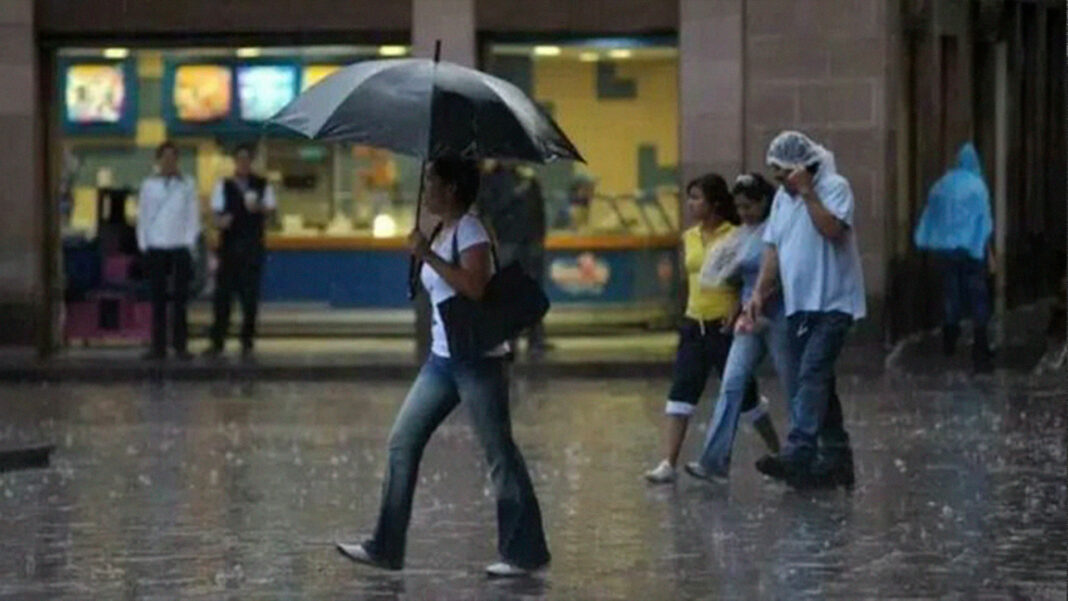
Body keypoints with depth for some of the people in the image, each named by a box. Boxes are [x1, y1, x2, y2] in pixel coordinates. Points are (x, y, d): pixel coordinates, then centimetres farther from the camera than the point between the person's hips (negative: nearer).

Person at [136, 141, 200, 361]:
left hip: (180, 248, -1)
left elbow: (193, 216, 6)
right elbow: (142, 216, 10)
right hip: (155, 249, 1)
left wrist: (190, 242, -3)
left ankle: (180, 345, 2)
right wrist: (143, 244, 1)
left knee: (180, 298, -2)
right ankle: (158, 346, 4)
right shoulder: (149, 185, 9)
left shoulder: (187, 185, 7)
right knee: (158, 299, 2)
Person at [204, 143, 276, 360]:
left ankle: (247, 343, 6)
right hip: (229, 244, 0)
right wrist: (220, 221, -20)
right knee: (223, 294, -2)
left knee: (250, 297, 0)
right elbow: (217, 212, 3)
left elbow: (271, 210, 5)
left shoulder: (262, 186, 9)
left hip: (253, 246, 0)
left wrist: (259, 208, -17)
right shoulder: (223, 186, 8)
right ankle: (217, 342, 2)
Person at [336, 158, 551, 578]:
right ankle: (386, 548, 8)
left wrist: (427, 256, -21)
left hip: (477, 359, -9)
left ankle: (525, 552, 3)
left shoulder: (469, 231, -11)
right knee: (402, 444, 5)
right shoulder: (442, 234, 16)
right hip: (442, 358, 9)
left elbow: (474, 286, -25)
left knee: (499, 453, -3)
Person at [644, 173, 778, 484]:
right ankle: (668, 463, -11)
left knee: (742, 392, 5)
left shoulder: (734, 236, -8)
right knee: (681, 391, -6)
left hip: (725, 326, -5)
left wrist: (736, 309, -21)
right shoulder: (689, 238, 10)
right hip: (694, 324, 5)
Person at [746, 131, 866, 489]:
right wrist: (760, 292, 4)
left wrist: (807, 192, -23)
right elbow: (774, 248, 14)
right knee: (816, 381, 10)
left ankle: (798, 454, -29)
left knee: (812, 375, -19)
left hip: (832, 303, -8)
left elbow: (833, 229, -24)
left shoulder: (834, 188, -7)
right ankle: (836, 458, 17)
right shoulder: (782, 198, 15)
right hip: (799, 305, 8)